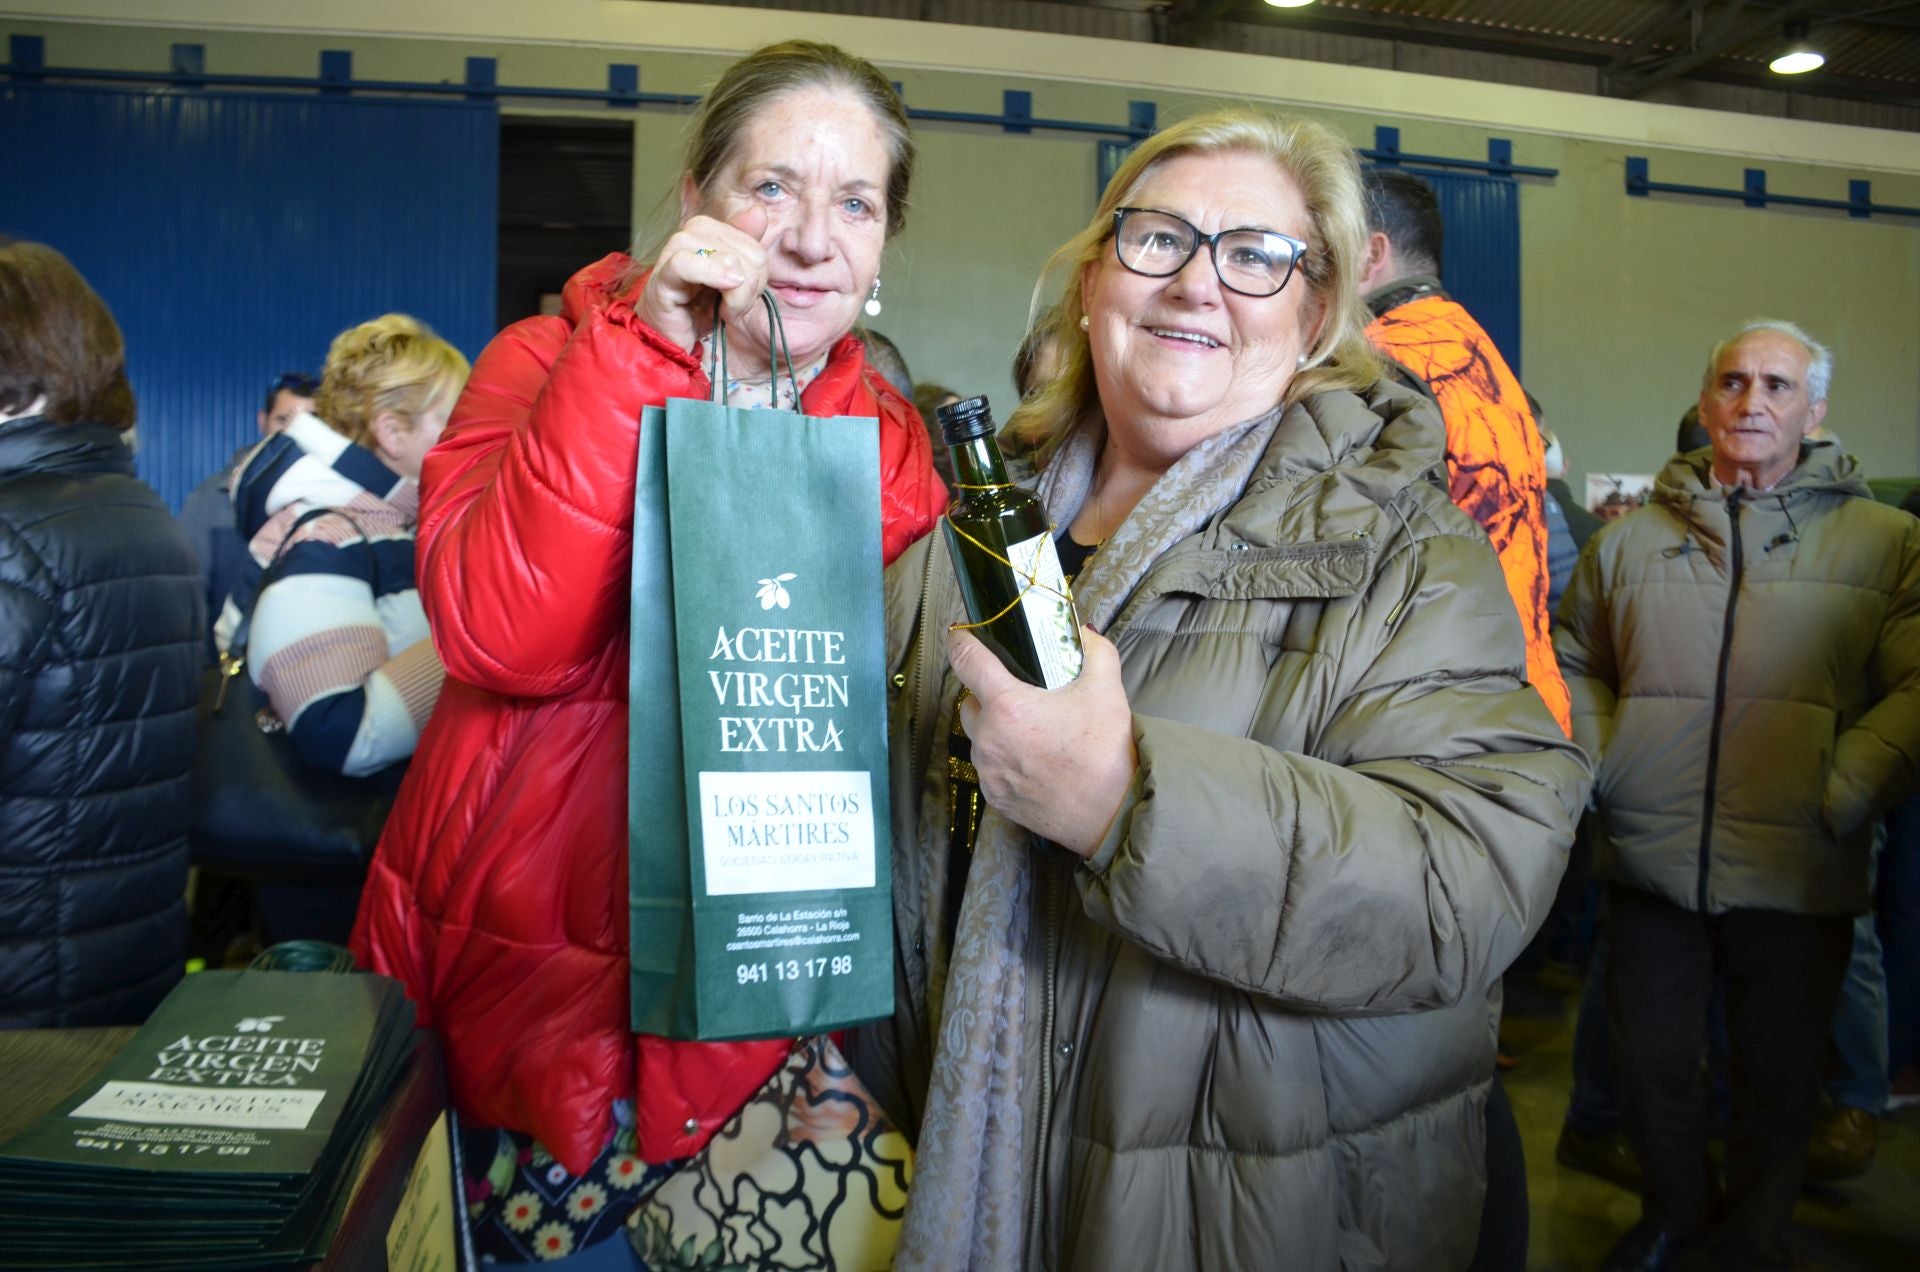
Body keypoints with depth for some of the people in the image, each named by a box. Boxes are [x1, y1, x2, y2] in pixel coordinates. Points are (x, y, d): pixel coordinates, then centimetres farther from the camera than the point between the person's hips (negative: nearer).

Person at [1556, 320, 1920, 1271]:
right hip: (1650, 865, 2)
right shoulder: (1628, 540, 7)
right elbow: (1573, 664, 14)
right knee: (1652, 1067, 15)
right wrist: (1601, 765, 0)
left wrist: (1839, 796, -17)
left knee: (1779, 1082, 16)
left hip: (1798, 876, -1)